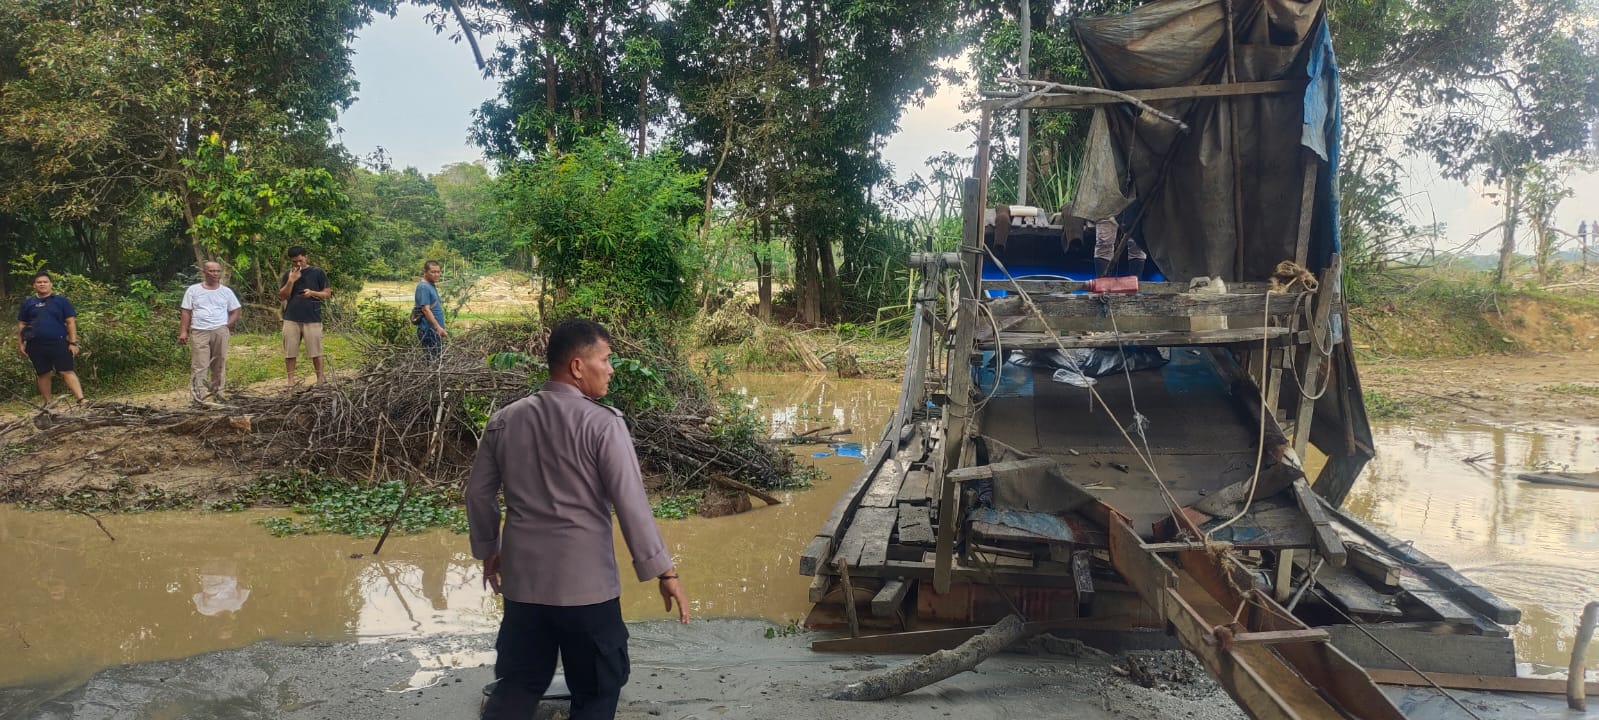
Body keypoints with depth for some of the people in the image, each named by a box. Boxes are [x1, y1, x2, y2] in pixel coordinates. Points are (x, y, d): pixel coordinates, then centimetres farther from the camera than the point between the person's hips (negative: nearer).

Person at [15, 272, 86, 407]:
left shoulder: (61, 301, 4)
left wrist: (73, 343, -6)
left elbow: (70, 322, 1)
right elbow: (21, 325, 15)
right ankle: (48, 403, 20)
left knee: (67, 372, -11)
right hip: (36, 346, 3)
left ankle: (81, 401, -19)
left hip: (59, 343, -3)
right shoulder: (28, 303, 11)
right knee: (43, 374, 10)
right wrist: (20, 344, 7)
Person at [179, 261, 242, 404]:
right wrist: (183, 332, -3)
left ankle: (217, 392, 15)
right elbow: (186, 312, 5)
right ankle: (197, 396, -10)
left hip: (220, 332, 2)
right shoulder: (193, 290, 6)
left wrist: (226, 326, -1)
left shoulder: (226, 291, 11)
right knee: (198, 365, -7)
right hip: (199, 332, -2)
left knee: (219, 364, 5)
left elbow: (235, 312, 14)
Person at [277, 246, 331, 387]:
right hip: (291, 319, 2)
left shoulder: (318, 273, 2)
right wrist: (291, 281, -10)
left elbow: (327, 294, 3)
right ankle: (291, 379, 8)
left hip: (312, 319, -2)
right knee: (290, 351, 2)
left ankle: (320, 377, 10)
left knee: (315, 351, 0)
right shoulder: (288, 275, 9)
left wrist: (312, 293, -15)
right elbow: (282, 296, 3)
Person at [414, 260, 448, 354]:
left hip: (435, 330, 10)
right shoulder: (423, 287, -14)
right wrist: (438, 327, -24)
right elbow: (426, 310, -20)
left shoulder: (432, 286, 16)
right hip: (428, 330, -10)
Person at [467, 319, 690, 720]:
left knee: (517, 686, 18)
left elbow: (478, 494, 11)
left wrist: (488, 550, 26)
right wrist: (663, 571, -8)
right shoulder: (603, 423, -14)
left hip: (522, 581, 5)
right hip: (587, 584, -5)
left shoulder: (504, 421, 3)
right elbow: (631, 503, -15)